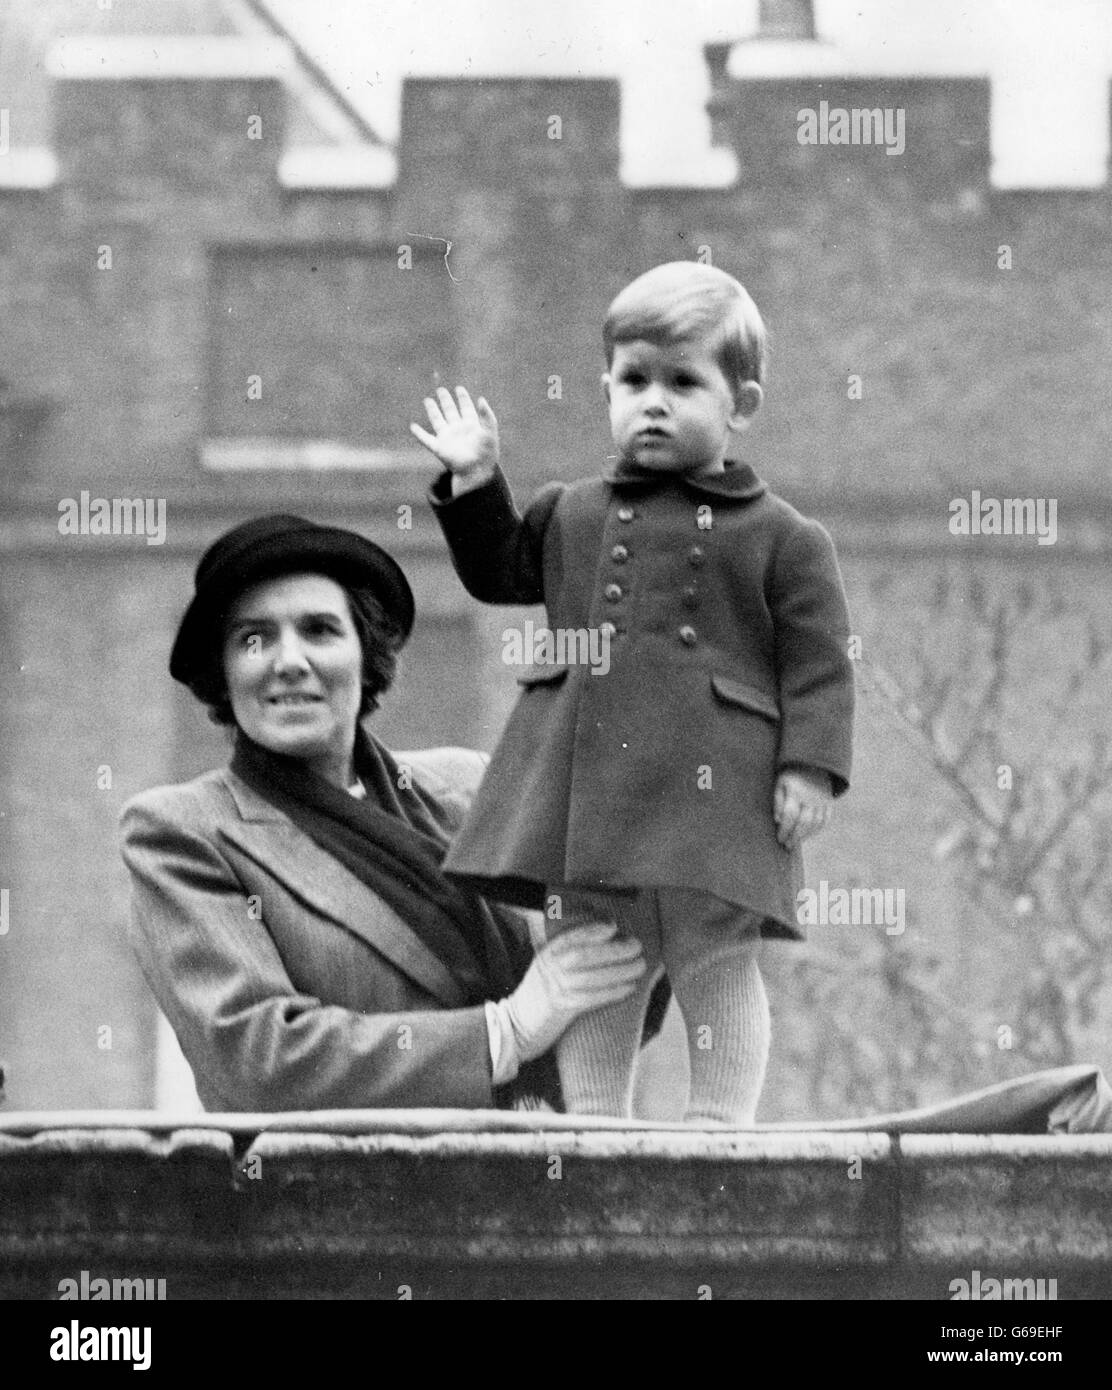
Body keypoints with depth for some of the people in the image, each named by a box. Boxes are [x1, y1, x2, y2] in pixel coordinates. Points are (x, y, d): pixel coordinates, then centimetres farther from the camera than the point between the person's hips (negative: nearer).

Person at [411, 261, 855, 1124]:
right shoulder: (572, 516, 16)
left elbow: (818, 664, -2)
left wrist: (811, 768, -11)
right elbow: (501, 572, 27)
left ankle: (720, 1126, 5)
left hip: (710, 788, -4)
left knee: (717, 963, 0)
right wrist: (475, 484, 15)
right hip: (582, 783, 4)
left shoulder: (781, 540, 2)